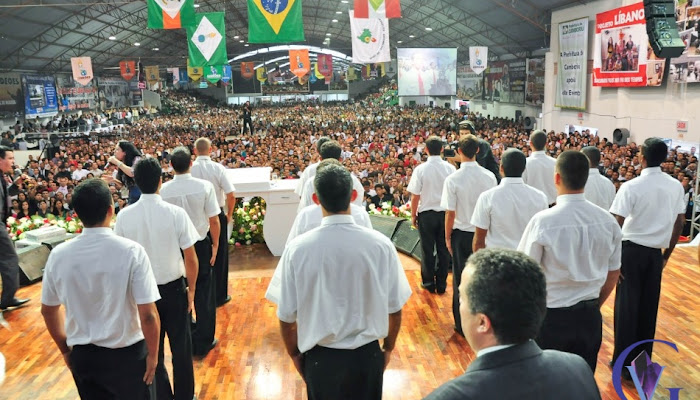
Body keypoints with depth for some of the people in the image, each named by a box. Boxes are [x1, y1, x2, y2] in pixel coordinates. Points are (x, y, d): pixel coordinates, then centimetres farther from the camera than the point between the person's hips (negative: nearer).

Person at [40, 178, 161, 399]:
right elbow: (148, 314, -20)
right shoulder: (131, 251, -21)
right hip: (128, 354, -3)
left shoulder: (58, 254, -9)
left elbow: (48, 311, 4)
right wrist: (152, 355, -5)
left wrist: (65, 349, 19)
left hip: (82, 355, 4)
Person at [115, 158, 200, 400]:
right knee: (181, 347, 15)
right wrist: (191, 289, 3)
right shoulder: (175, 213, -16)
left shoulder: (124, 216, -10)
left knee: (152, 349, 17)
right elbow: (190, 258, -12)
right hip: (173, 288, -2)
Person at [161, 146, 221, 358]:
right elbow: (214, 221, -14)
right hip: (200, 245, -2)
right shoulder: (204, 186, -16)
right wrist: (215, 245, 2)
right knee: (203, 294, 11)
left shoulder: (164, 190, -13)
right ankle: (203, 343, 20)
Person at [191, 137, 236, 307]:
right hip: (217, 215, -2)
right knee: (219, 255, 11)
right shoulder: (218, 168, -13)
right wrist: (229, 214, 0)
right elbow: (231, 195, -16)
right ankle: (219, 296, 20)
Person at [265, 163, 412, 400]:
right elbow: (394, 308, -5)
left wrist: (295, 354, 11)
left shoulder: (297, 248, -17)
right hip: (367, 356, 1)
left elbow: (286, 316, -9)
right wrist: (388, 347, 13)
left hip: (320, 358, 0)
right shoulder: (380, 244, -15)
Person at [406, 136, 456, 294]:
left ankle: (428, 282, 20)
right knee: (443, 249, 10)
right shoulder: (450, 168, -5)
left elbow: (415, 196, -9)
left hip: (426, 214, -2)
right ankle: (441, 284, 18)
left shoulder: (420, 169, -11)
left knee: (427, 249, 10)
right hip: (446, 213, 2)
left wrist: (413, 215, 2)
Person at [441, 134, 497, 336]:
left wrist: (447, 236, 0)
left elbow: (450, 213, -13)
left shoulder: (453, 179, -16)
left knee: (462, 279, 9)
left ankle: (463, 324, 20)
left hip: (461, 234, -2)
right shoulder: (489, 176, -7)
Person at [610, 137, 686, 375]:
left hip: (632, 249, -4)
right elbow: (680, 223, 7)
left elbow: (617, 225, -16)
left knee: (627, 305, 4)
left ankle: (624, 362, 12)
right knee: (649, 306, 13)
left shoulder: (631, 187, -14)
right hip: (656, 252, 4)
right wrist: (667, 254, 17)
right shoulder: (676, 186, 1)